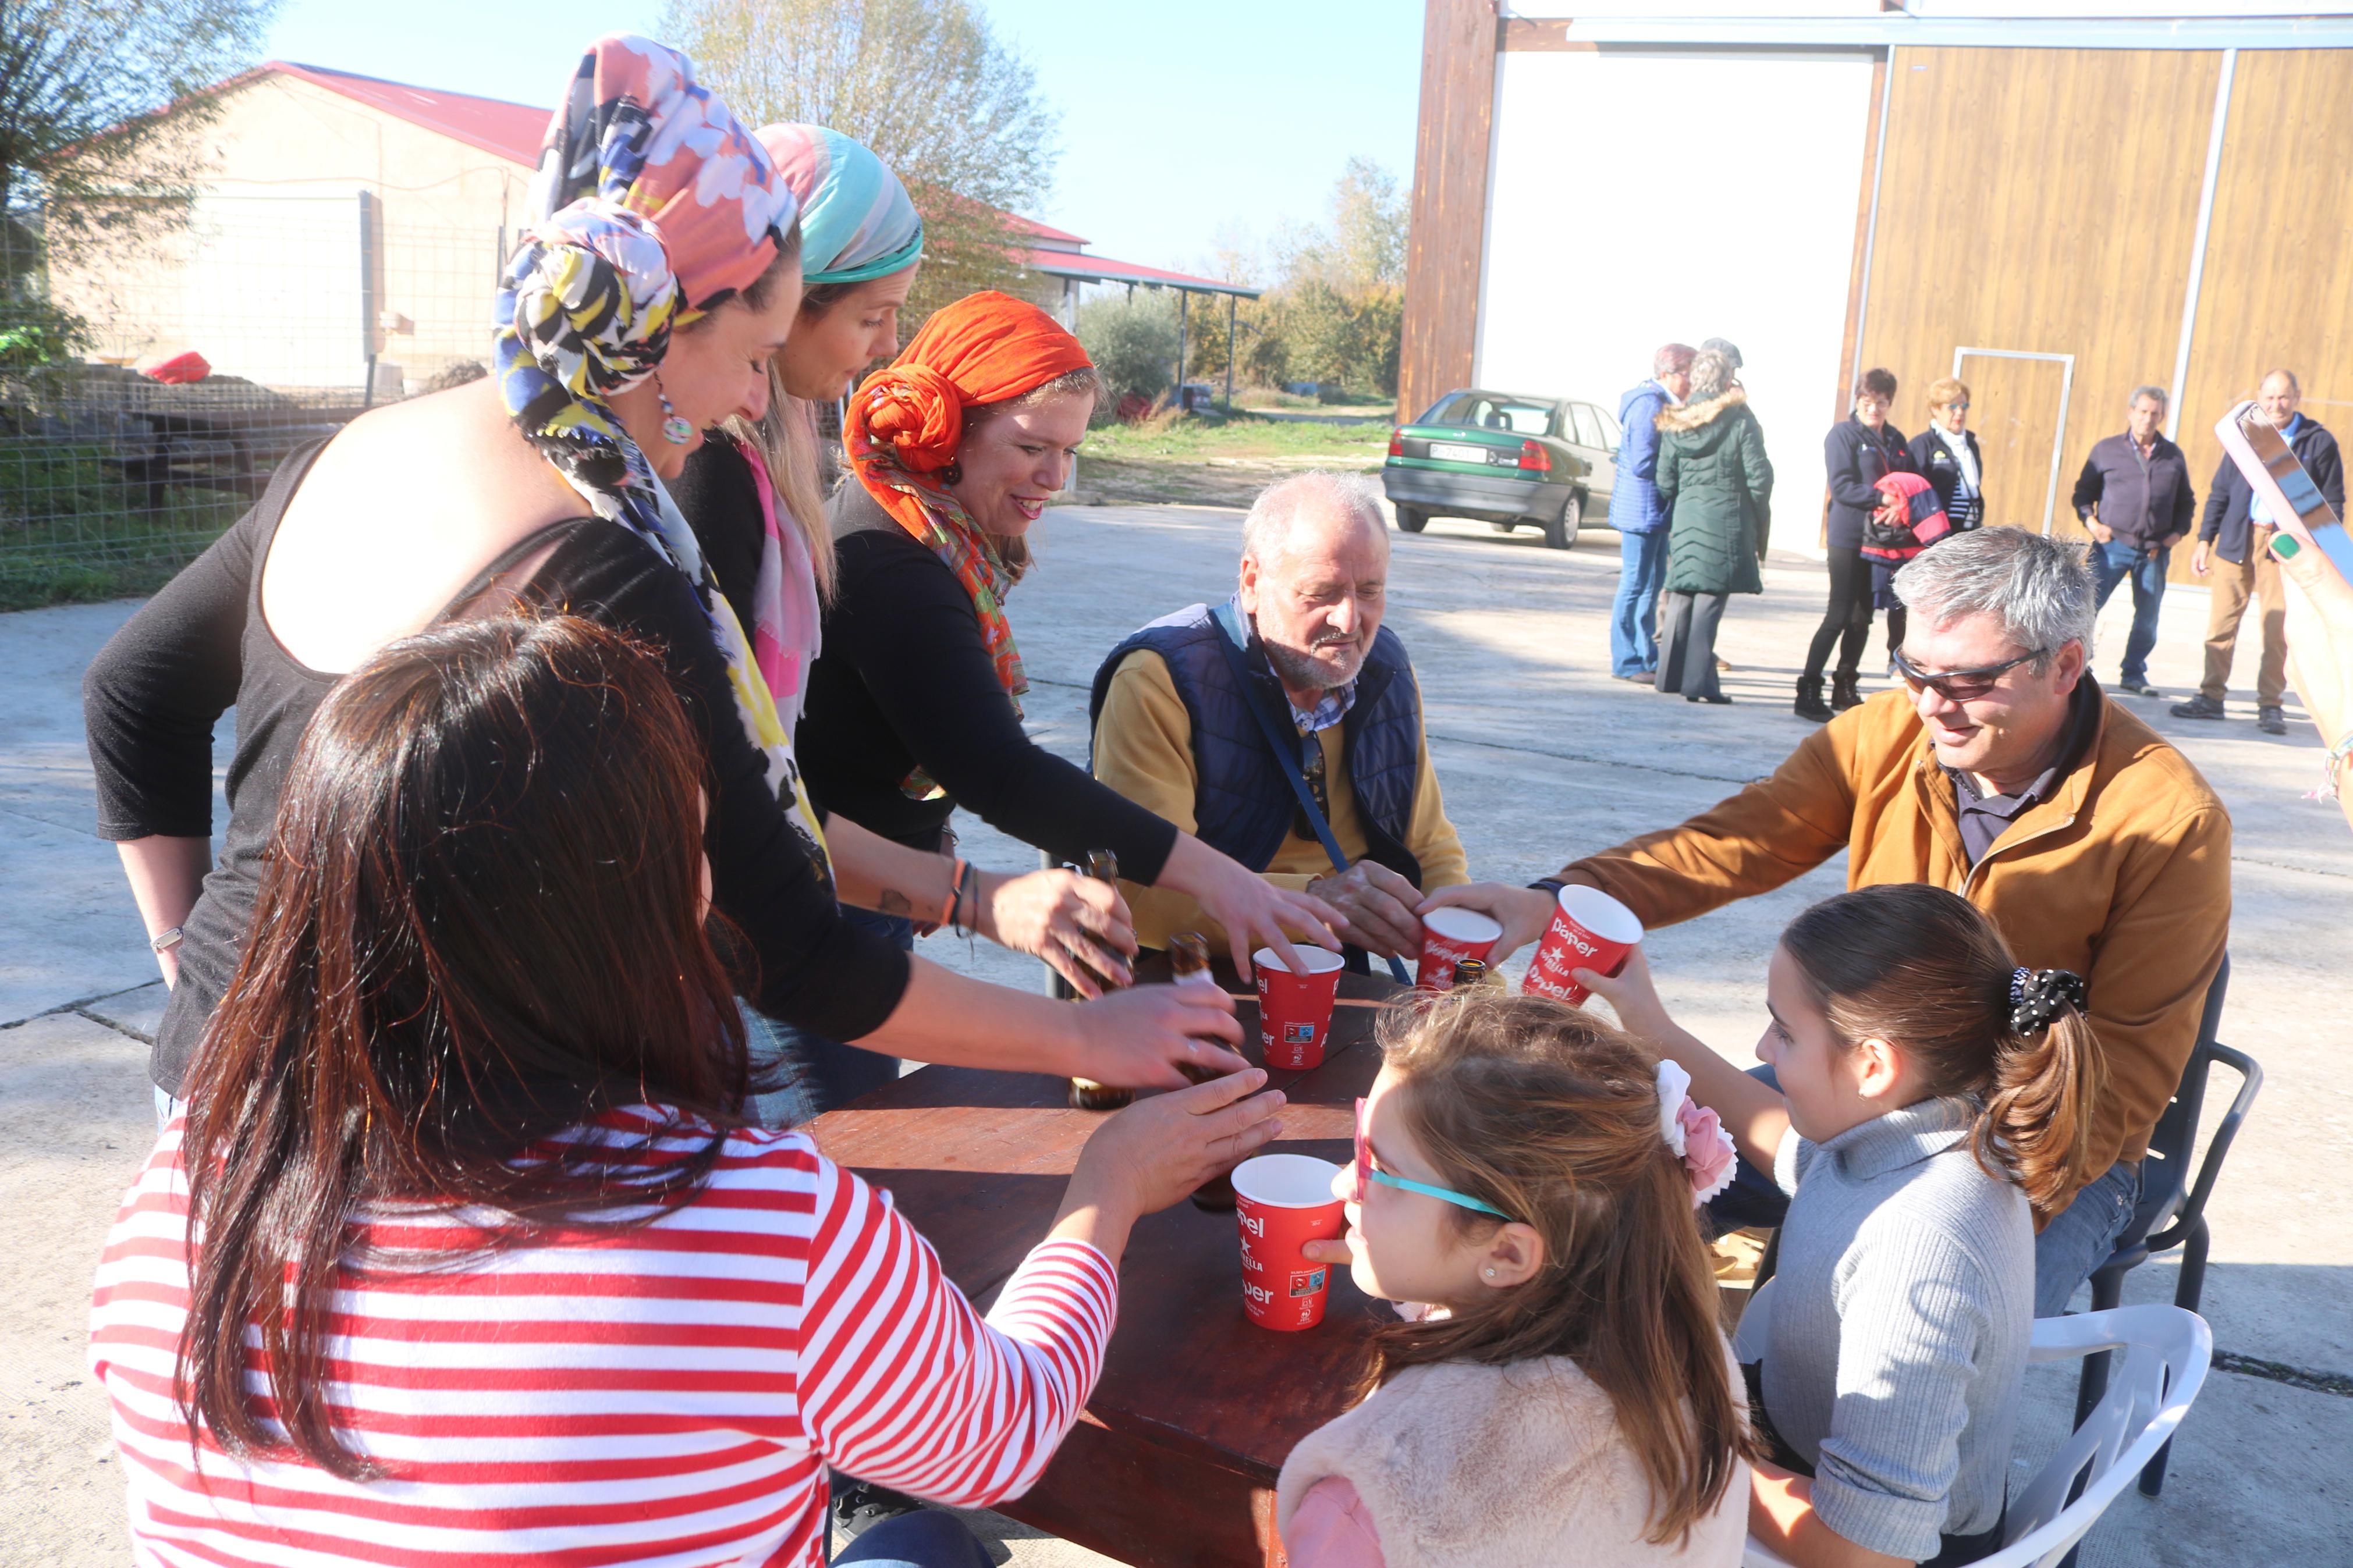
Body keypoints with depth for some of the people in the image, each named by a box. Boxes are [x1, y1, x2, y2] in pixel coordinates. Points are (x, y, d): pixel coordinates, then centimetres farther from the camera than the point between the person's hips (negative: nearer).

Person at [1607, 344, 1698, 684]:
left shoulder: (1661, 405, 16)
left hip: (1654, 511, 11)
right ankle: (1626, 662, 2)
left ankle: (1648, 658, 23)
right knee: (1635, 585, -4)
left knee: (1651, 585, 15)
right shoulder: (1649, 407, -16)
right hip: (1642, 511, -11)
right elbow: (1643, 464, -22)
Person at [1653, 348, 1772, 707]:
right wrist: (1760, 523, 5)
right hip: (1727, 521, -4)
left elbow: (1665, 482, 4)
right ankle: (1698, 681, -6)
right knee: (1710, 599, -4)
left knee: (1681, 597, 12)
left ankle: (1671, 675, 17)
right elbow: (1759, 477, -7)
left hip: (1686, 519, 4)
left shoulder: (1674, 424, 5)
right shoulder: (1740, 421, -6)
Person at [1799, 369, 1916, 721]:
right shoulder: (1843, 434, -4)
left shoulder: (1896, 440, 15)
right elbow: (1842, 487, -14)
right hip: (1850, 538, -6)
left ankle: (1845, 689, 22)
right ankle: (1808, 692, -4)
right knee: (1839, 617, -7)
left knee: (1862, 617, 11)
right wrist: (1881, 497, -24)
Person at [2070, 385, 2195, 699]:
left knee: (2148, 616, 6)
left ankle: (2133, 673, 18)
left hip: (2155, 550, 3)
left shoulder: (2174, 456, 11)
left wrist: (2179, 531, 4)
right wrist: (2090, 521, -8)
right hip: (2113, 544, -3)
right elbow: (2083, 491, 8)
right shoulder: (2107, 450, 4)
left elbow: (2185, 501, 19)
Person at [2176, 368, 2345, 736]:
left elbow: (2333, 503, 4)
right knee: (2221, 623, 2)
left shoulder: (2319, 442, 2)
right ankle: (2211, 697, 12)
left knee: (2277, 630, -2)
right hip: (2237, 540, 3)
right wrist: (2205, 540, 6)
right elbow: (2220, 492, 13)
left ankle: (2270, 706, 7)